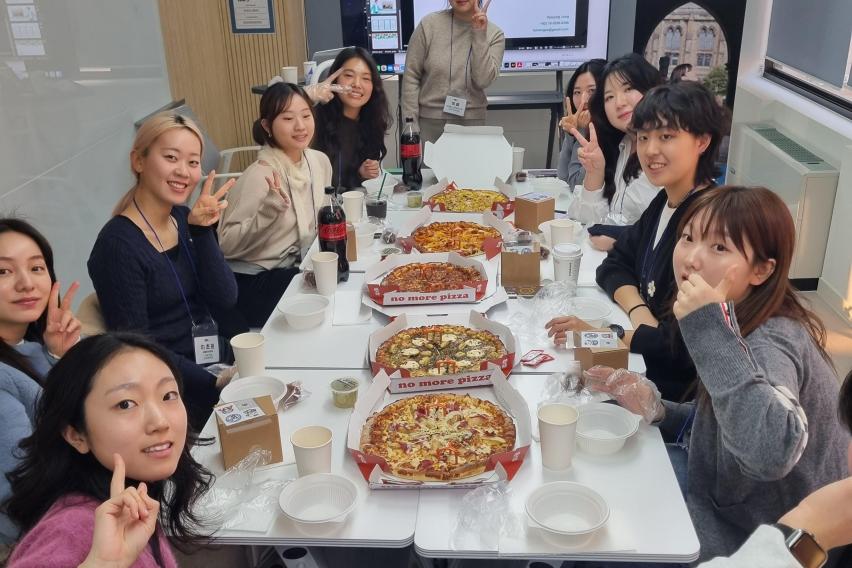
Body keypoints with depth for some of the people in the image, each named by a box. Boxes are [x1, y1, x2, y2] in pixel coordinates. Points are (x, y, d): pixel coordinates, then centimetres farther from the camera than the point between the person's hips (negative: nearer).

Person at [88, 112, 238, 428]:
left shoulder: (183, 219, 3)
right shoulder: (118, 245, -18)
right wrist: (217, 386, -22)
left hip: (219, 357, 7)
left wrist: (202, 230, -16)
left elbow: (224, 300, -5)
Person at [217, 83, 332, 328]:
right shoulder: (259, 176, -20)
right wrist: (269, 210, -33)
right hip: (253, 280, -7)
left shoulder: (319, 161, 1)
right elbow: (227, 244, -23)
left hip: (298, 267, 7)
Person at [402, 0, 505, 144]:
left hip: (471, 121, 1)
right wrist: (410, 123, -6)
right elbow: (411, 76, -3)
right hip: (429, 120, -1)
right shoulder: (429, 24, -4)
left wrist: (480, 35, -17)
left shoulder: (494, 34, -1)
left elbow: (483, 81, -13)